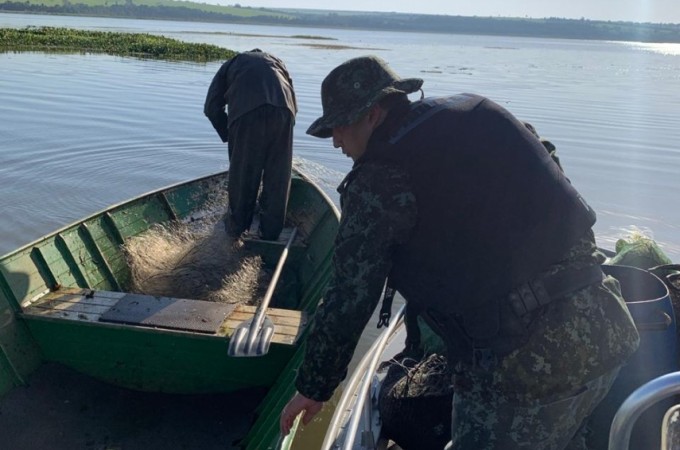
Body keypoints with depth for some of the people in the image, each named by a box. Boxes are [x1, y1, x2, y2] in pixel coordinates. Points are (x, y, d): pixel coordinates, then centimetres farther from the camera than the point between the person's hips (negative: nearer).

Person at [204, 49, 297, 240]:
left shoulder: (231, 65, 33)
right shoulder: (276, 61, 40)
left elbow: (212, 107, 19)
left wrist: (229, 136, 28)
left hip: (246, 110, -2)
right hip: (282, 108, 2)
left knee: (242, 171, 14)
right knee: (278, 174, 13)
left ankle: (236, 226, 28)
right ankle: (271, 232, 21)